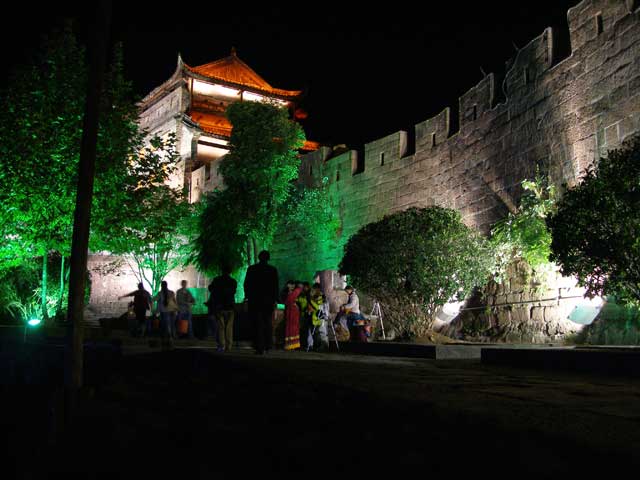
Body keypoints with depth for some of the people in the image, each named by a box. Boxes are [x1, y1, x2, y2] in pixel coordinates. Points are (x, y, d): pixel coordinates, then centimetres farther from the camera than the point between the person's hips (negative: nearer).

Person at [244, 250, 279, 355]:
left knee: (258, 324, 0)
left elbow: (246, 284, 1)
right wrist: (275, 300, 5)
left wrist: (247, 297, 9)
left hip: (254, 300, -1)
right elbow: (275, 286, 1)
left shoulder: (251, 269, 0)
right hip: (268, 300, 1)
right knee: (268, 322, 15)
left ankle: (260, 347, -5)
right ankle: (268, 345, 12)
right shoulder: (273, 270, 0)